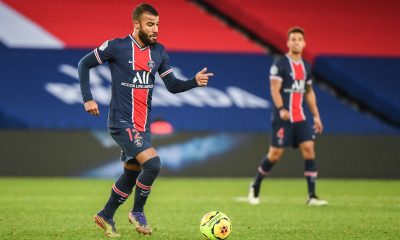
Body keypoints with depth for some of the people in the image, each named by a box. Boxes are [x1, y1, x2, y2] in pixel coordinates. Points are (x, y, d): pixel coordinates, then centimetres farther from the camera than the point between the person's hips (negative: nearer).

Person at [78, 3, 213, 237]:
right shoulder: (116, 47, -9)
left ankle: (106, 216, 31)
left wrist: (195, 82, -11)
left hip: (143, 125, 7)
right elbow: (84, 64, 1)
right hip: (122, 123, -7)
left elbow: (172, 85, 8)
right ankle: (138, 213, 0)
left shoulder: (158, 51, 7)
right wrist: (88, 99, -3)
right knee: (153, 163, -21)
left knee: (132, 173, 13)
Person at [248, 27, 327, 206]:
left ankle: (312, 196, -6)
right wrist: (281, 109, -28)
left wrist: (316, 115, 17)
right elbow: (274, 89, -14)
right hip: (283, 117, -6)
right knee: (275, 154, -5)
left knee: (309, 149, -7)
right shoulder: (280, 63, -7)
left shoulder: (306, 66, 14)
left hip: (300, 117, 6)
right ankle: (255, 187, 18)